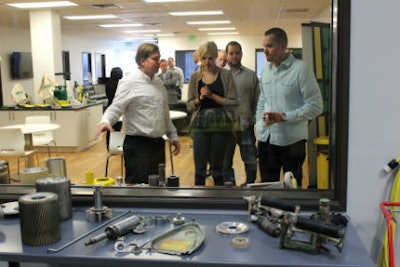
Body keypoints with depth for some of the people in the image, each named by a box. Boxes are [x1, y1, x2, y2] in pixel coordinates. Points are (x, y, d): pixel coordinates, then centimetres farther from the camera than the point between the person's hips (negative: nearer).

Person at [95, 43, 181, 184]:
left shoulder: (158, 82, 14)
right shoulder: (129, 82, -8)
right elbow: (116, 108, -14)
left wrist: (173, 136, 20)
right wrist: (105, 121, -34)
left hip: (158, 144, 8)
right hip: (138, 145, -7)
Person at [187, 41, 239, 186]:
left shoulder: (226, 75, 0)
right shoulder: (195, 77, 6)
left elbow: (233, 103, -5)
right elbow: (190, 106, 8)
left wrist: (211, 95, -15)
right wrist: (200, 98, -12)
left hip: (221, 126, -1)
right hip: (200, 126, 1)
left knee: (217, 167, 10)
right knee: (200, 168, 3)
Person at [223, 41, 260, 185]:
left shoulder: (251, 75, 6)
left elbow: (257, 99, 5)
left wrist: (254, 118, -3)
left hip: (246, 125, 1)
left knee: (250, 160, 9)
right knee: (225, 160, 10)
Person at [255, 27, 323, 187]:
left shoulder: (301, 69, -9)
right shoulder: (265, 70, 10)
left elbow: (315, 106, -12)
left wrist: (284, 117, -19)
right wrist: (259, 123, 8)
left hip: (291, 140, -5)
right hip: (266, 138, 6)